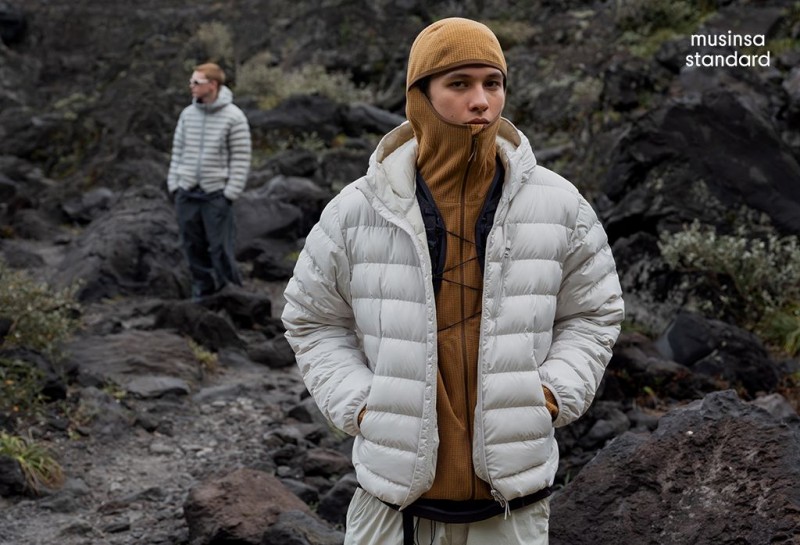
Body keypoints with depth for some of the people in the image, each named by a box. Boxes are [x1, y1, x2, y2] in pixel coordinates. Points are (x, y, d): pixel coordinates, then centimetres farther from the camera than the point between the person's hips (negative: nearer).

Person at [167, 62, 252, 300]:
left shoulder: (234, 117, -8)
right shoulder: (187, 114, 7)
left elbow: (241, 158, -7)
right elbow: (178, 151, 13)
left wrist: (230, 194, -11)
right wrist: (174, 185, 7)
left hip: (216, 194, -5)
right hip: (186, 193, 5)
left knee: (220, 249, -4)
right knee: (194, 248, 9)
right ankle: (201, 293, 21)